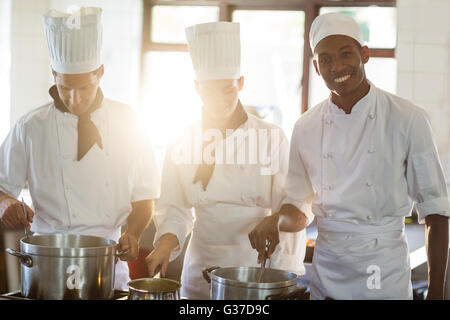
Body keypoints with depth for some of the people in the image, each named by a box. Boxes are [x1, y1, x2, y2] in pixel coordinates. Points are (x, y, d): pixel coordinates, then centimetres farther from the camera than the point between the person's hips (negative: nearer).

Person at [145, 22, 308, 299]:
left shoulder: (272, 139, -5)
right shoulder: (183, 145, 1)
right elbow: (175, 207, 7)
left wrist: (284, 280, -12)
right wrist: (168, 239, -14)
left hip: (258, 265, -2)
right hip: (202, 268, 2)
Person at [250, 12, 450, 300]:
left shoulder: (408, 120, -7)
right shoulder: (306, 128, 3)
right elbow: (296, 202, 12)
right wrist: (277, 221, -11)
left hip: (386, 271, -3)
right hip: (327, 272, 3)